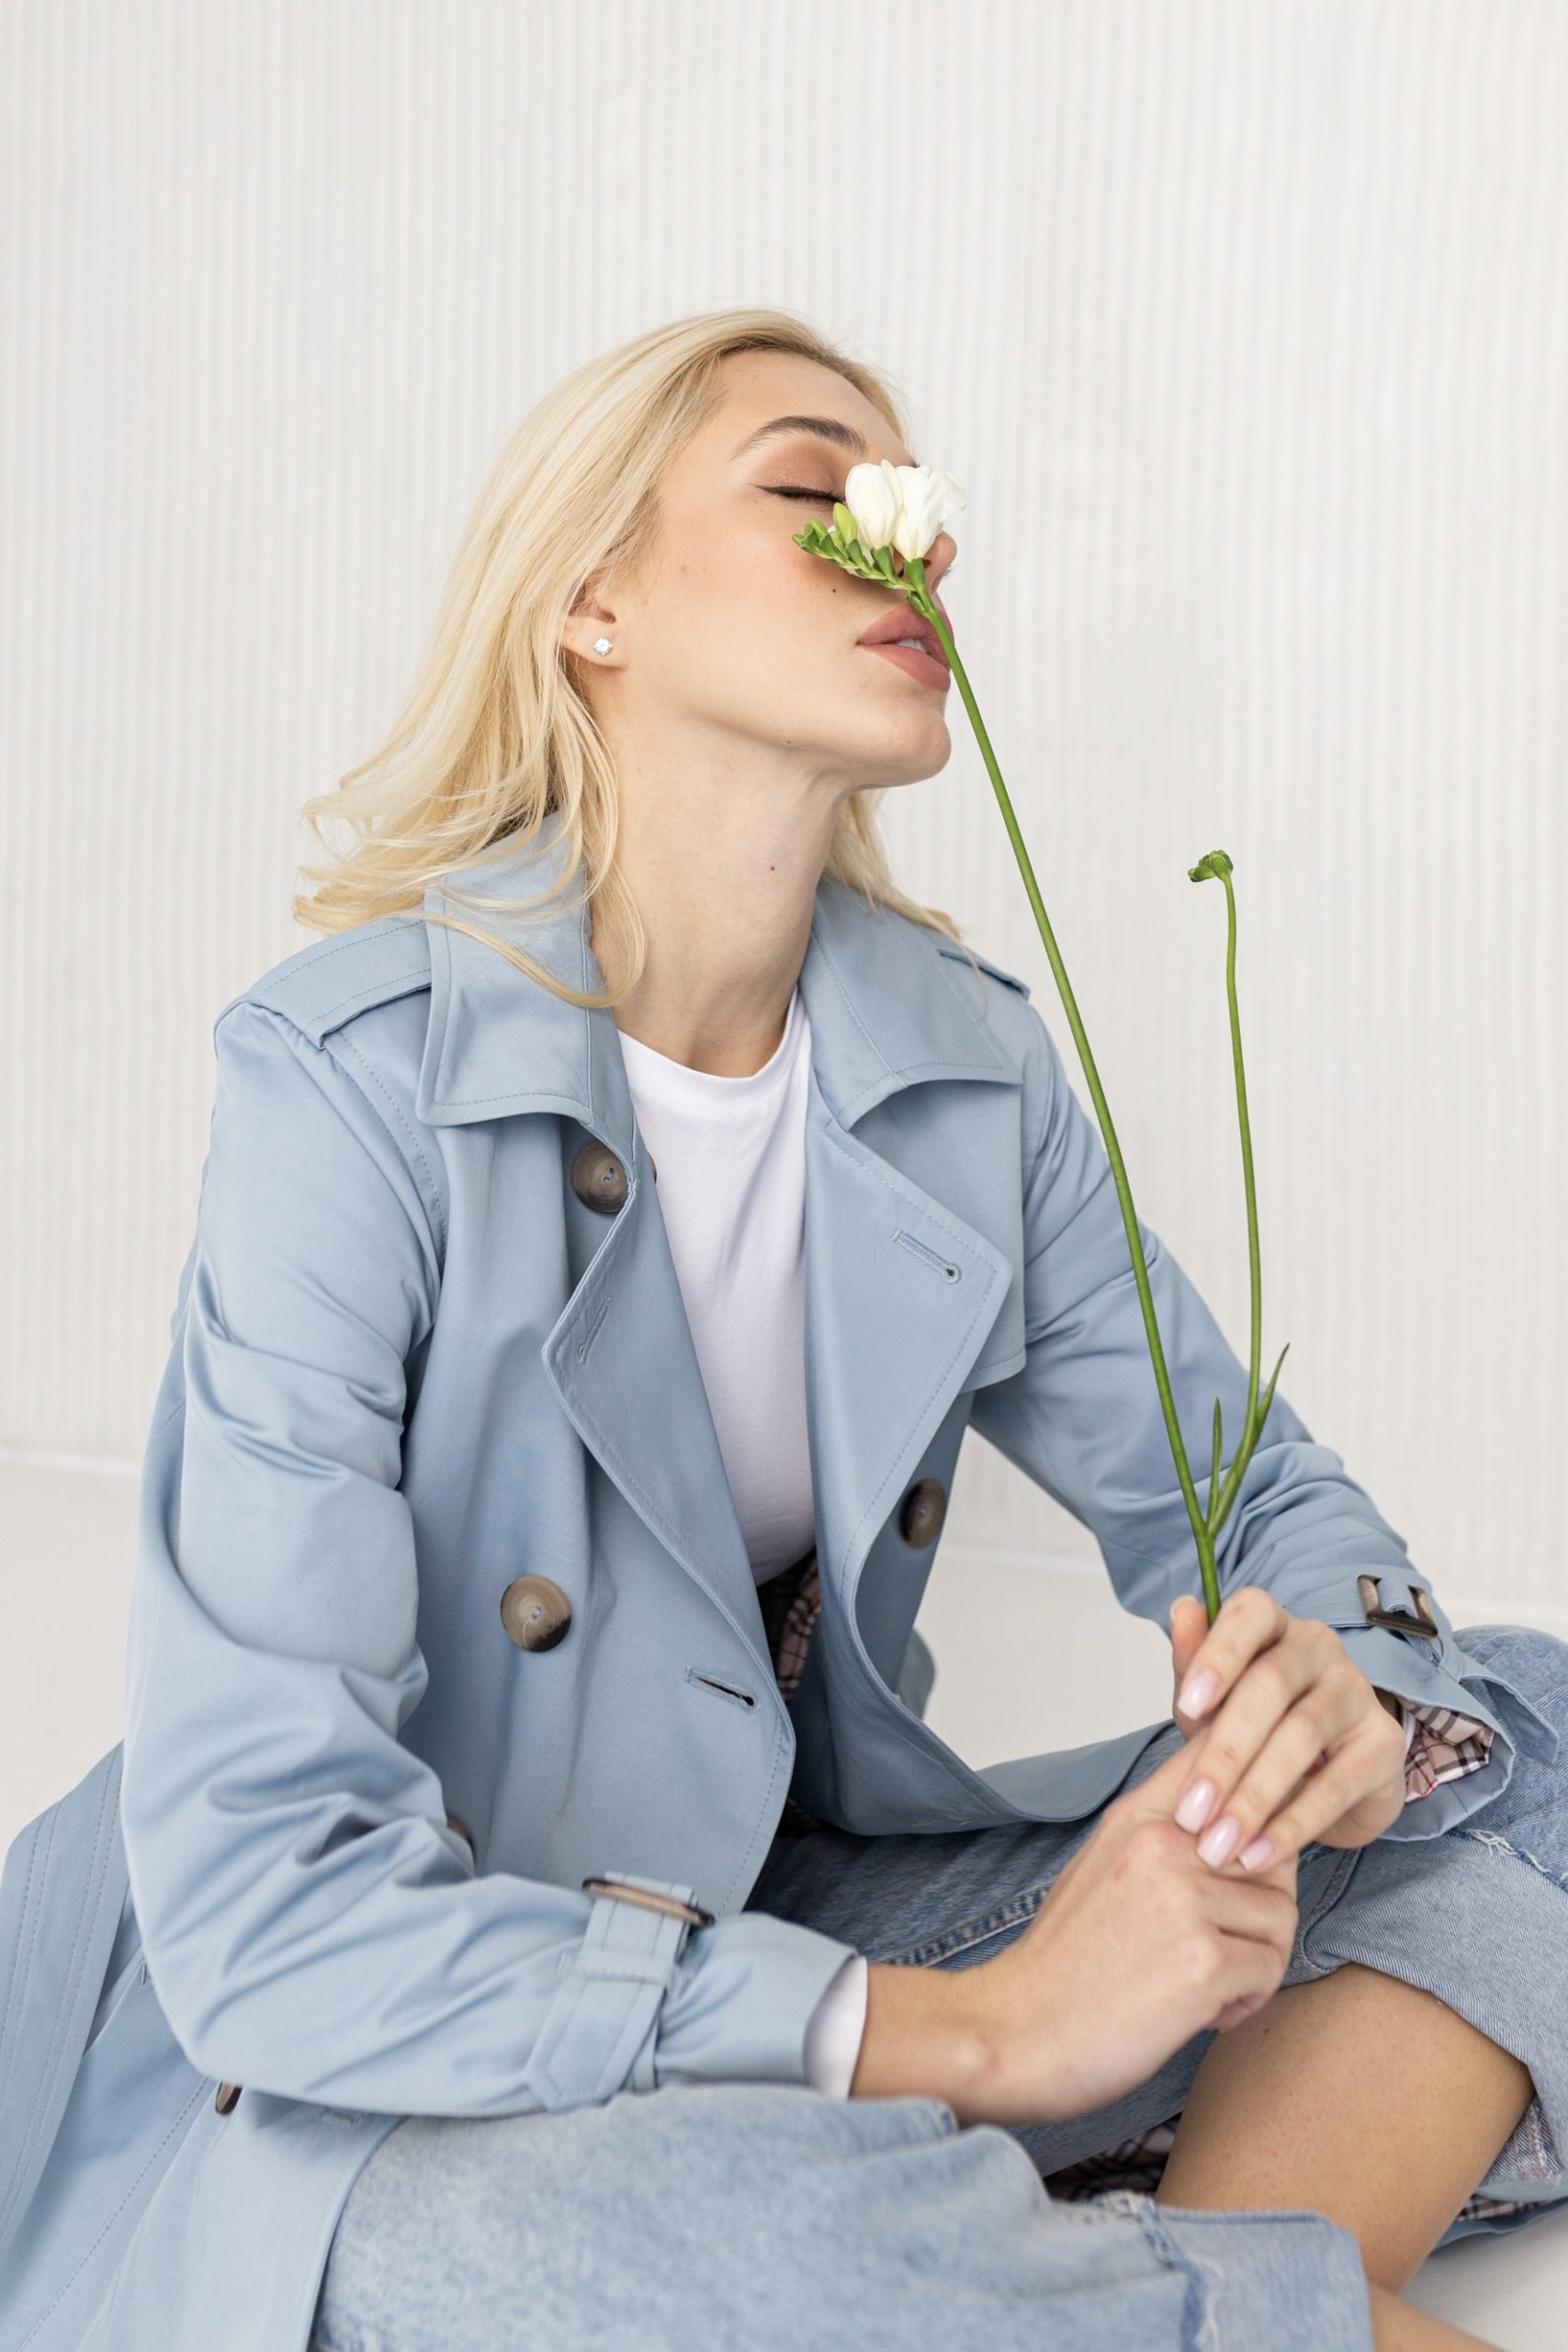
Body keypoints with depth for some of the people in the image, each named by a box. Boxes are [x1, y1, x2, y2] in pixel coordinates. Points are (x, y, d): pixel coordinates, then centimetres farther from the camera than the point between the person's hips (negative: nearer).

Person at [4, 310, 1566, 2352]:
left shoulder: (971, 1060, -2)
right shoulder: (352, 1083, -20)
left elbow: (1257, 1490, 8)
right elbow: (260, 1906, -25)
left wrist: (1342, 1691, -18)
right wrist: (981, 2030, -28)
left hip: (811, 1919, 6)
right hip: (383, 2084, -5)